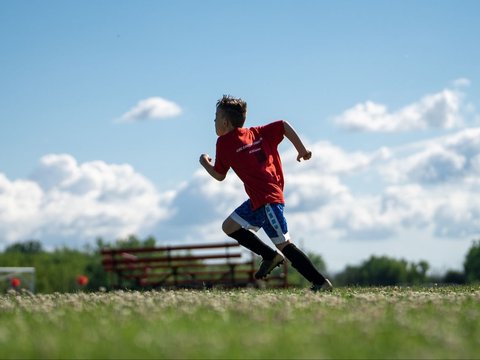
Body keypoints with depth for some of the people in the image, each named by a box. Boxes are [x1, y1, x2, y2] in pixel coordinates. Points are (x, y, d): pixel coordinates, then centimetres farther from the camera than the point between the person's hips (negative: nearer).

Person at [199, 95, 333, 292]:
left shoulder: (224, 142, -3)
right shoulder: (257, 133, 15)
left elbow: (219, 175, 6)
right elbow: (283, 125, 4)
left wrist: (205, 162, 25)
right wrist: (302, 149, 4)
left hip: (267, 199, -9)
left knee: (285, 244, -7)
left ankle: (321, 282, -9)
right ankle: (270, 256, 10)